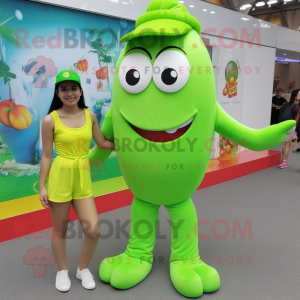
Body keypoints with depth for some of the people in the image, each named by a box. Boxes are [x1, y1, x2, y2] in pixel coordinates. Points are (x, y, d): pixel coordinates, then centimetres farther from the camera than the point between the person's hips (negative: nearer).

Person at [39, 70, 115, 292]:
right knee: (60, 230, 10)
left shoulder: (89, 115, 3)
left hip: (83, 180, 3)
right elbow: (46, 156, -3)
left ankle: (84, 269, 28)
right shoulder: (50, 120, -7)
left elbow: (103, 144, 12)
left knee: (93, 231, 0)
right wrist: (42, 187, -3)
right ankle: (62, 271, 36)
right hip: (60, 178, -3)